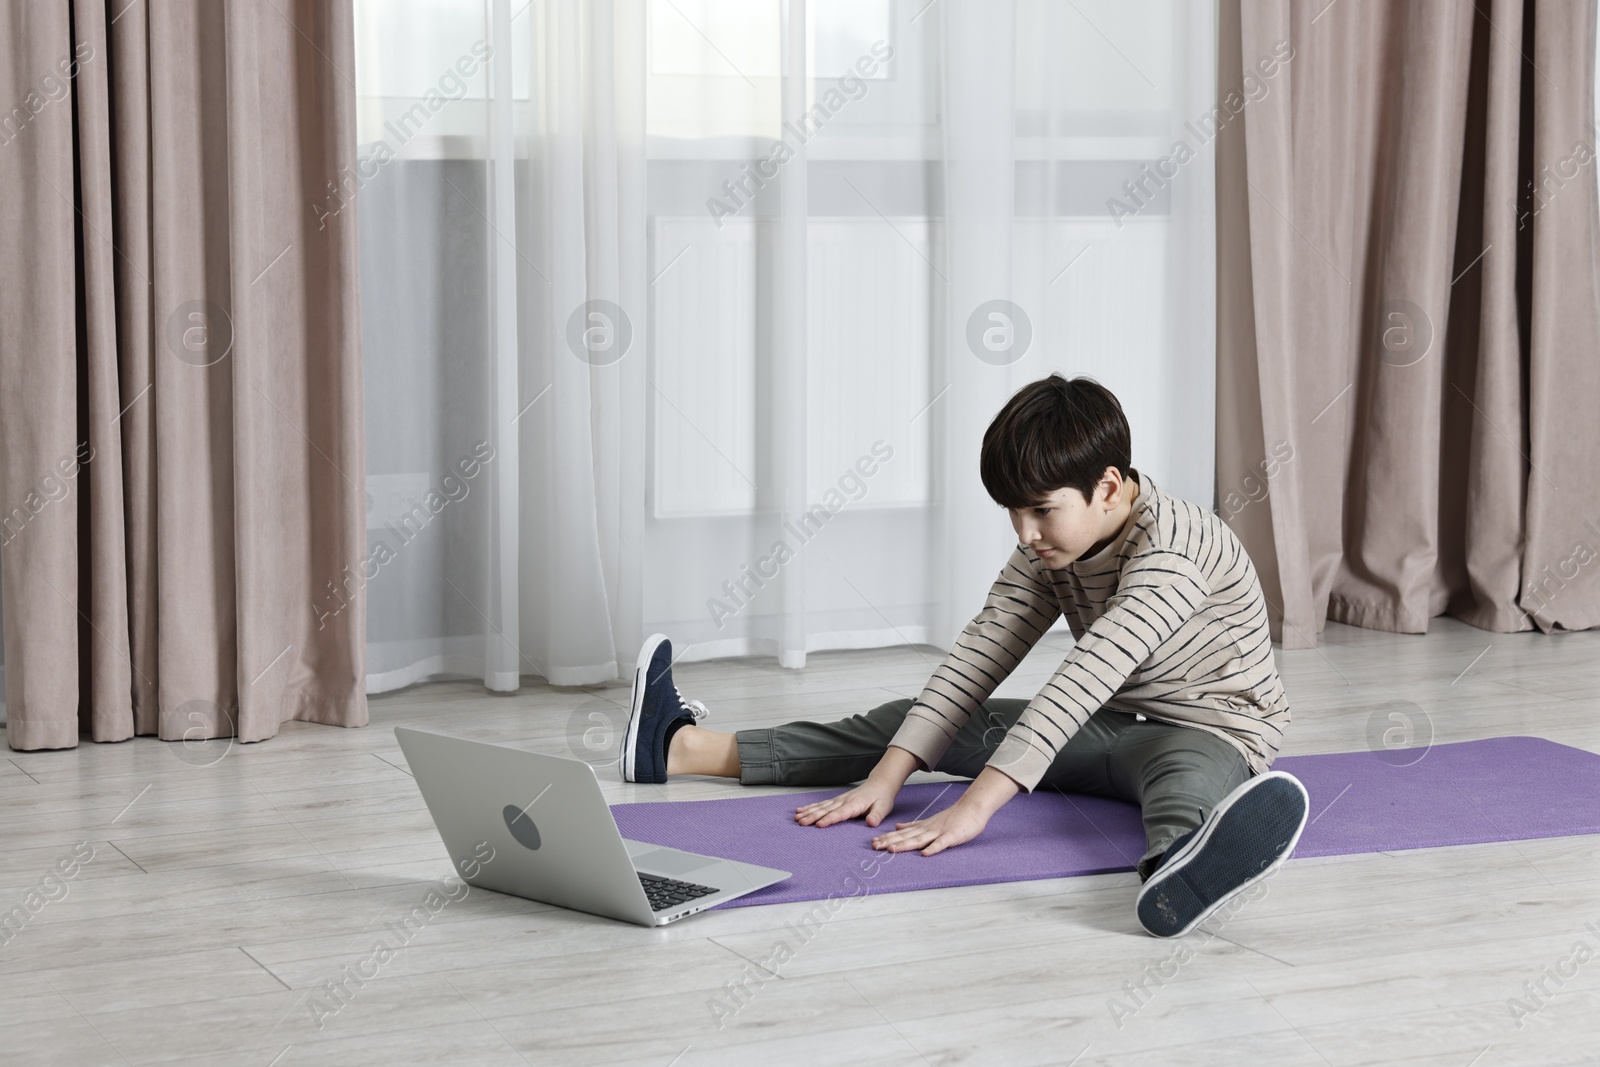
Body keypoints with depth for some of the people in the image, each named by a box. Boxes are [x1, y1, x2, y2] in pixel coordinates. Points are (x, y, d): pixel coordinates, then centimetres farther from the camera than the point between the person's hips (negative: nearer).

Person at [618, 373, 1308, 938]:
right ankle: (685, 747, 9)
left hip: (1211, 731, -8)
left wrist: (975, 807, -44)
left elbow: (1085, 677, -37)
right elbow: (979, 654, -8)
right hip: (1109, 728, 8)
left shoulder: (1173, 550, -28)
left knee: (1184, 770, -46)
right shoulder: (1048, 545, -1)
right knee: (908, 719, 4)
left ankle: (1184, 867, -85)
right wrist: (886, 776, -19)